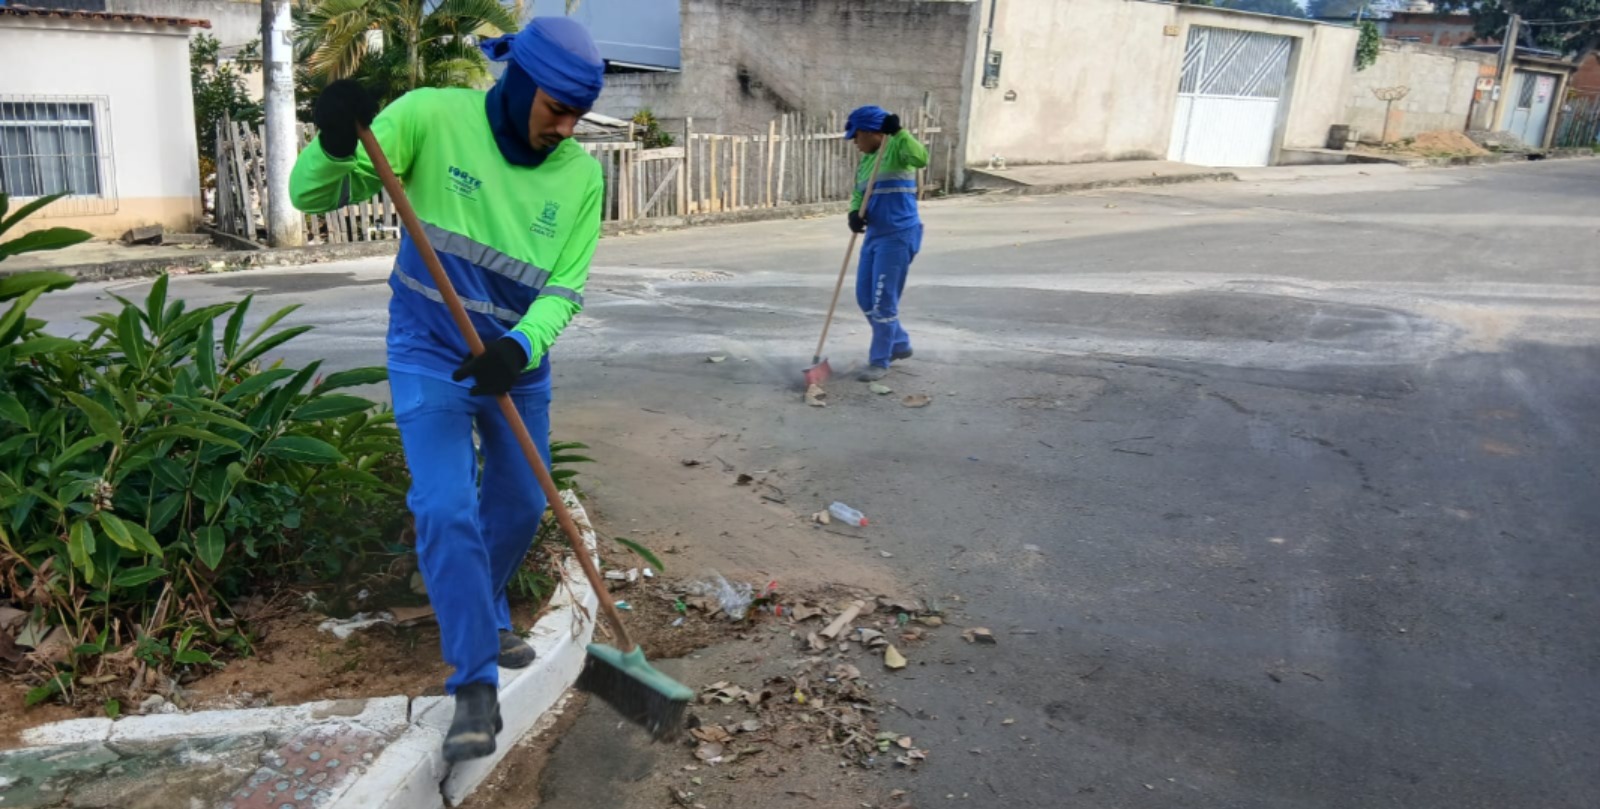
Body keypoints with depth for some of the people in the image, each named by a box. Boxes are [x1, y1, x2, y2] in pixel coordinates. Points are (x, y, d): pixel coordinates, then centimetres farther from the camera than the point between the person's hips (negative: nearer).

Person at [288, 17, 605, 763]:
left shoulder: (581, 175, -8)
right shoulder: (433, 117, -16)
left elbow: (563, 289, -10)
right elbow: (313, 194, -17)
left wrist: (520, 347, -30)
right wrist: (335, 144, -40)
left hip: (517, 360, 4)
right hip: (431, 355, -4)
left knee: (519, 504, 15)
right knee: (446, 508, -14)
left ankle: (484, 616, 44)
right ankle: (475, 684, -2)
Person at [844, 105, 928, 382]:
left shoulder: (896, 148, -10)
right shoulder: (864, 161, 15)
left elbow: (921, 158, -29)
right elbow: (859, 194, 11)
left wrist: (899, 131, -34)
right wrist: (855, 213, -10)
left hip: (898, 236, -9)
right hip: (875, 234, 9)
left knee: (883, 300, -6)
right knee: (865, 296, 14)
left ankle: (880, 361, 7)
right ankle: (899, 344, 32)